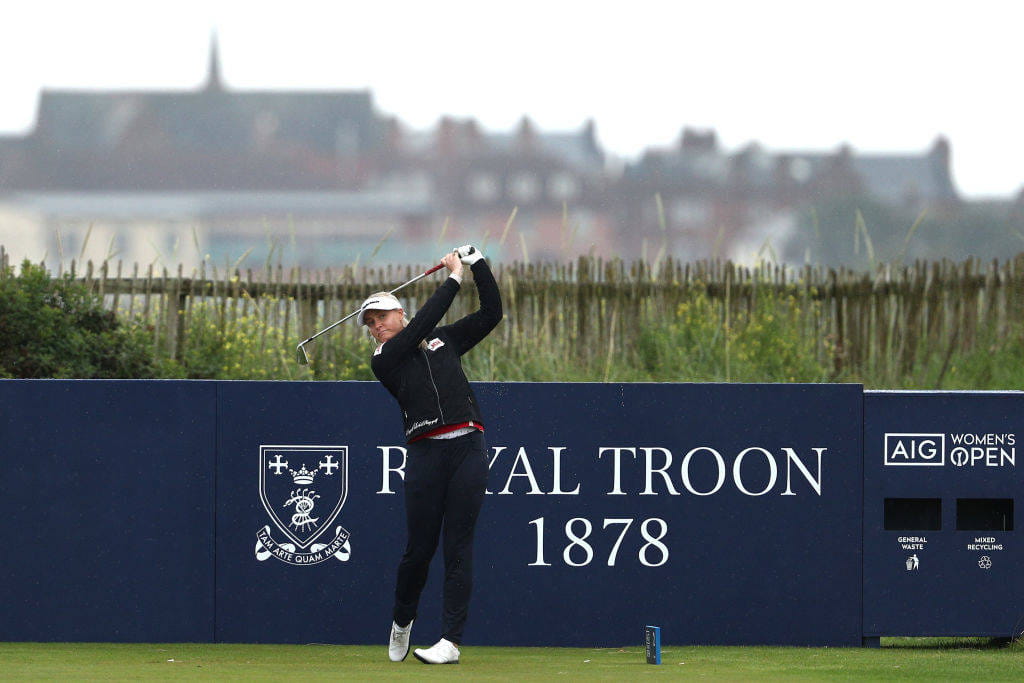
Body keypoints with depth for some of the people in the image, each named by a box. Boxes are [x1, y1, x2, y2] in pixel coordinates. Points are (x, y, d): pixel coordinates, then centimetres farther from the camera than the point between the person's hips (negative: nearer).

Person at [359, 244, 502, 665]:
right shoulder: (383, 360, 7)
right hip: (425, 453, -1)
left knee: (458, 546, -5)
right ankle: (402, 623, 25)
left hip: (467, 448, 1)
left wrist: (476, 263, 11)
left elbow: (491, 313, 19)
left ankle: (451, 641, -7)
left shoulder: (445, 340, 19)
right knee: (420, 547, -2)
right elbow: (422, 323, -4)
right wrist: (454, 279, 1)